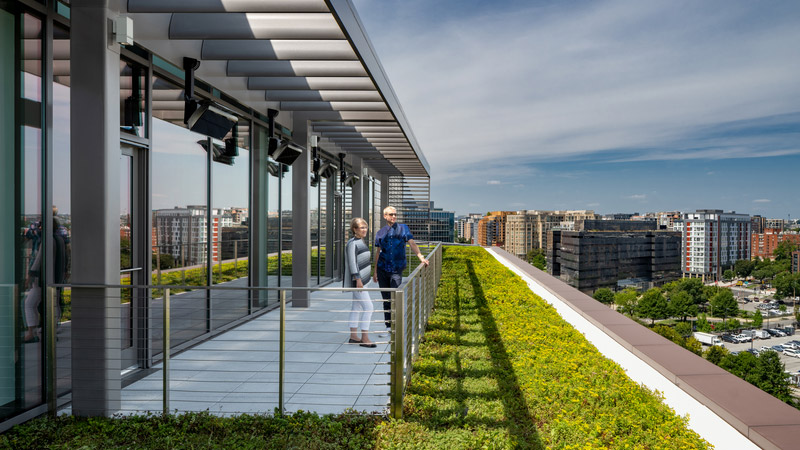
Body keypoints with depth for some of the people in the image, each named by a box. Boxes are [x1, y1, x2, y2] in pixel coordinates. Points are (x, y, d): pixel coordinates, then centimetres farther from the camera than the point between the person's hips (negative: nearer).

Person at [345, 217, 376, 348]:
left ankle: (353, 336, 20)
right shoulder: (352, 243, -16)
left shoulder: (361, 242, 14)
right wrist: (358, 279, -26)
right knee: (368, 307, -10)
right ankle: (364, 338, -5)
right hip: (356, 280, -10)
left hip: (361, 278, 10)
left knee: (357, 307, 13)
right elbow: (352, 262, -22)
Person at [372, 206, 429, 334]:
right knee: (386, 298, 7)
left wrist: (421, 258, -15)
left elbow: (412, 244, -2)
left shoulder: (403, 228, 5)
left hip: (396, 270, -2)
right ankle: (388, 325, 17)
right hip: (382, 269, 2)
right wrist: (375, 271, 13)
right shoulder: (381, 233, 10)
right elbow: (377, 252, 14)